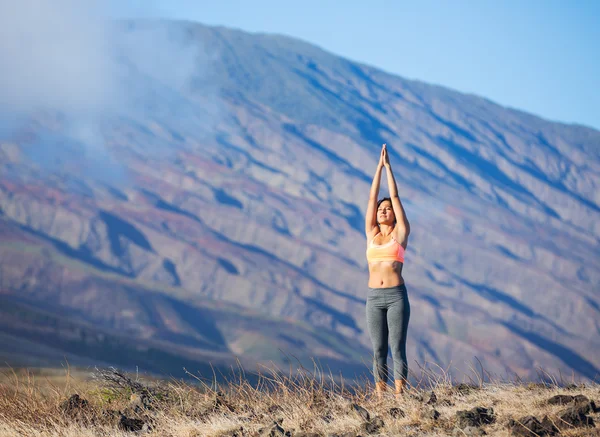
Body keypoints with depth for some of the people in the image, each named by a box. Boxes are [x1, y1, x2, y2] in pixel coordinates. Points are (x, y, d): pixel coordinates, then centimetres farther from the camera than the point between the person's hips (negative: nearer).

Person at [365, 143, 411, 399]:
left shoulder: (401, 232, 6)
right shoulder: (371, 234, 13)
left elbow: (395, 197, 3)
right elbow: (372, 198, 13)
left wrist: (388, 166, 7)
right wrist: (379, 166, 12)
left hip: (397, 296, -3)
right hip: (374, 298, 3)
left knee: (398, 349, -5)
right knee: (378, 351, 4)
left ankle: (399, 398, -4)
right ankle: (380, 400, 6)